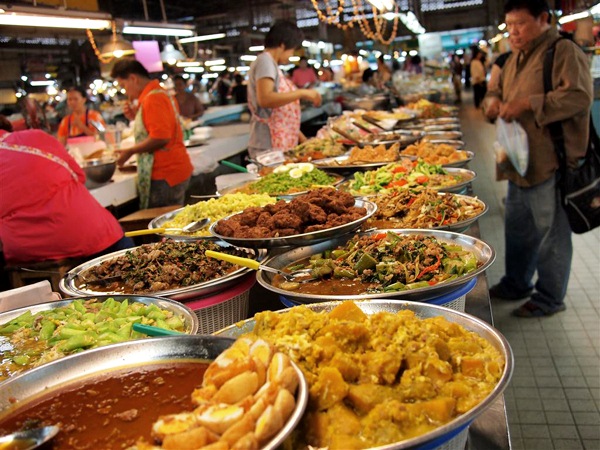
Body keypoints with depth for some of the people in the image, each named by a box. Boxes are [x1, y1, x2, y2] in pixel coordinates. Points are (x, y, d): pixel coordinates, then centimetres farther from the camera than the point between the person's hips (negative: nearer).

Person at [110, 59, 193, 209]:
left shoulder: (153, 98, -15)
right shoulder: (160, 93, 16)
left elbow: (161, 138, -23)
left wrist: (130, 151, -11)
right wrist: (136, 117, 12)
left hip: (165, 175, -10)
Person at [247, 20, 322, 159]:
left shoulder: (271, 64, 22)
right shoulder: (265, 61, -6)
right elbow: (264, 99, -22)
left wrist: (302, 138, 20)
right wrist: (302, 93, -16)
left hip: (281, 145, 9)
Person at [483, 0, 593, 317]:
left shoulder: (564, 52, -11)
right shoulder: (515, 58, 16)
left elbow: (580, 96, -21)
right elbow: (499, 88, 27)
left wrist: (528, 104, -25)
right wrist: (494, 100, 3)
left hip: (551, 164, -9)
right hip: (519, 162, 9)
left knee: (551, 233, 2)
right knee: (517, 228, 19)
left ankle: (550, 298, 16)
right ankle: (516, 284, 35)